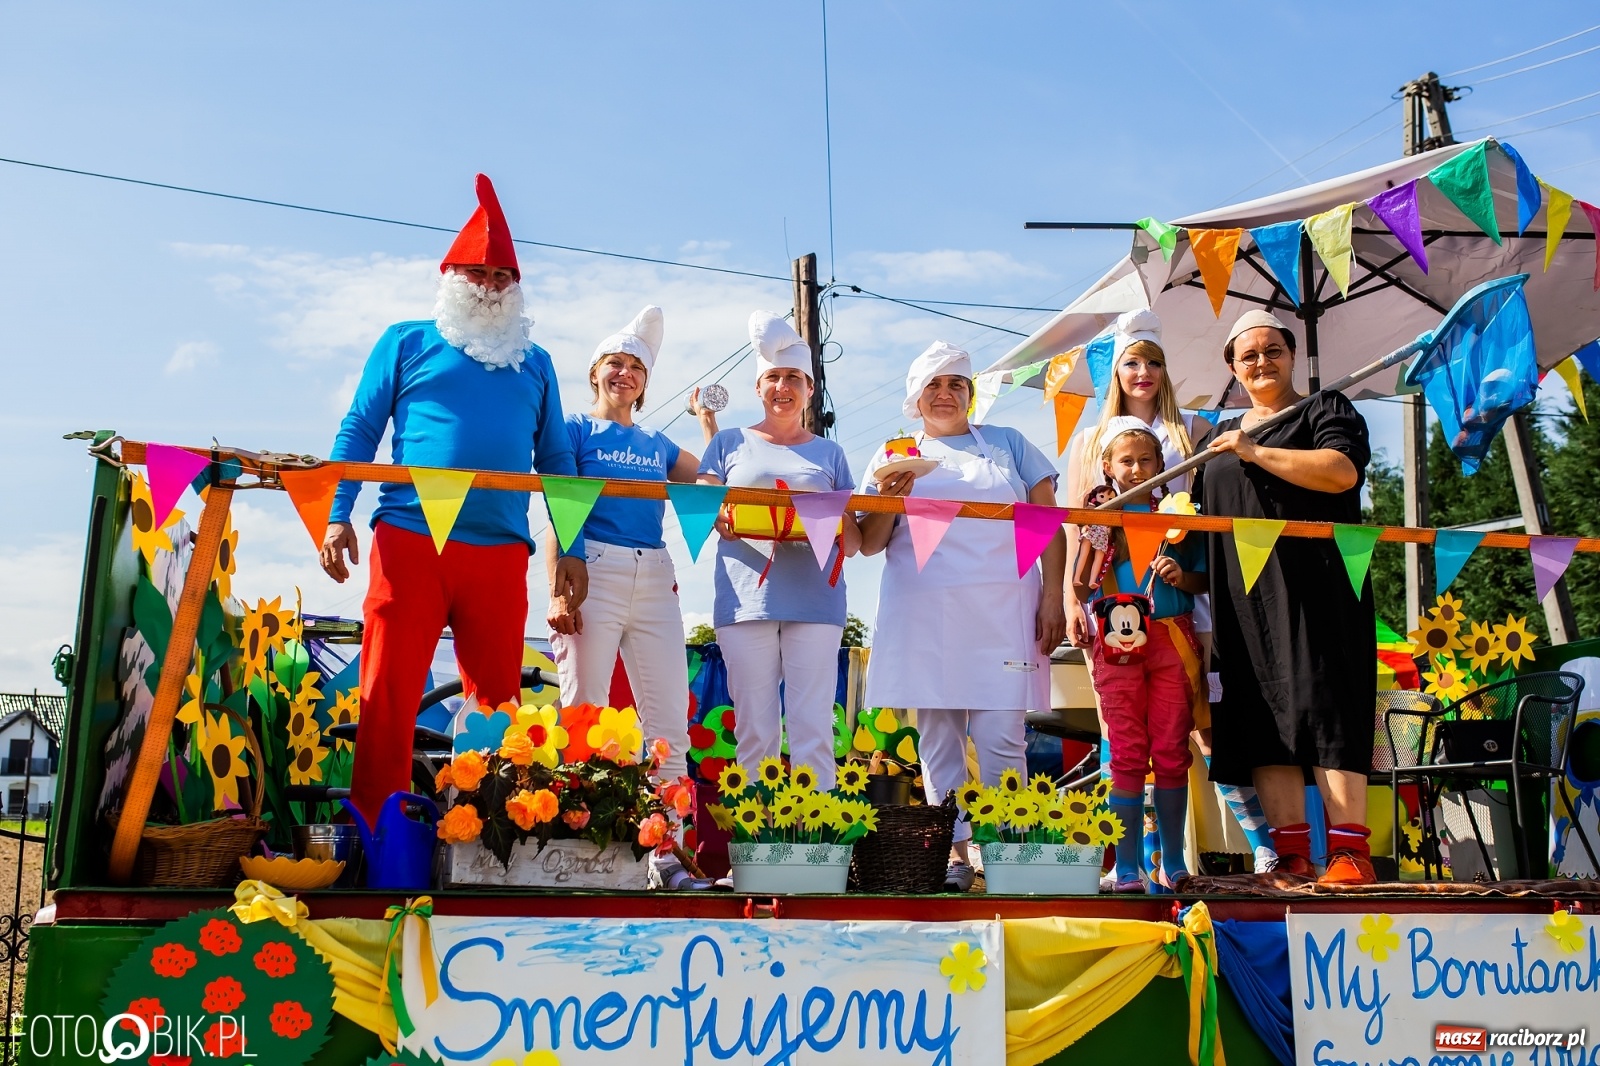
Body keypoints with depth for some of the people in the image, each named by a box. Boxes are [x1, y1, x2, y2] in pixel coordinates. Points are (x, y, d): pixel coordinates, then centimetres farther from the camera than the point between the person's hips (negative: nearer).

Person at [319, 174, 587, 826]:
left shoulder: (534, 363, 20)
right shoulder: (407, 343, 13)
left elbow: (556, 460, 19)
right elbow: (358, 431, 9)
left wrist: (572, 550, 10)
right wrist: (338, 516, -5)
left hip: (501, 552, 3)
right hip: (410, 540, -2)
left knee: (498, 700, 4)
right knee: (388, 695, -7)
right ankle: (375, 831, -2)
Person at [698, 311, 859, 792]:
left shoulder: (829, 453, 18)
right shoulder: (730, 444, 17)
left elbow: (854, 540, 17)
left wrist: (838, 527, -7)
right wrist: (719, 518, -14)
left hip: (816, 601, 0)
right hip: (747, 599, 0)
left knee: (813, 730, -5)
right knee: (754, 730, -1)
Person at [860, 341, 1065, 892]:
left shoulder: (1008, 445, 15)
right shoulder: (895, 458, 16)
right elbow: (869, 544, 12)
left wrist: (1053, 597, 0)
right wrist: (888, 499, -7)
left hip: (1002, 609, -1)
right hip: (923, 613, 1)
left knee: (1000, 736, -7)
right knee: (937, 735, 1)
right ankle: (954, 851, 8)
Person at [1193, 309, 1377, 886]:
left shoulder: (1325, 410, 8)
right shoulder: (1217, 438, 25)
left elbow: (1342, 471, -13)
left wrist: (1257, 452, -10)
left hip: (1315, 589, -5)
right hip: (1243, 600, 5)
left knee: (1325, 708, -12)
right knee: (1261, 719, -2)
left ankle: (1350, 850, -10)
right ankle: (1292, 854, 0)